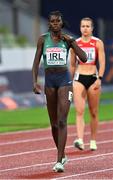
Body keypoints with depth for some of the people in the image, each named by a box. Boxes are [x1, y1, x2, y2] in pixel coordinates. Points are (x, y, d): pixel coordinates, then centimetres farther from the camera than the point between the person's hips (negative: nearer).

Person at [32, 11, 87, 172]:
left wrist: (71, 41, -10)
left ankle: (59, 161, -17)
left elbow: (84, 58, -4)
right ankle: (62, 155, 29)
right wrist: (35, 81, -10)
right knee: (53, 123, 9)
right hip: (49, 80, 2)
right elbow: (36, 62, 2)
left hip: (65, 80, -2)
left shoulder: (67, 39, 2)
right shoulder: (43, 39, 2)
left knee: (62, 121, -14)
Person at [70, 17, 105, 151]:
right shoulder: (75, 44, 6)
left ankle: (93, 141, 17)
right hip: (79, 78, 1)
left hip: (93, 78, 0)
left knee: (93, 113, 6)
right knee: (79, 111, -13)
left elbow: (102, 63, -4)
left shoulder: (98, 43, 1)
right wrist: (70, 81, 16)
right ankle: (80, 140, -25)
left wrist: (99, 78, -16)